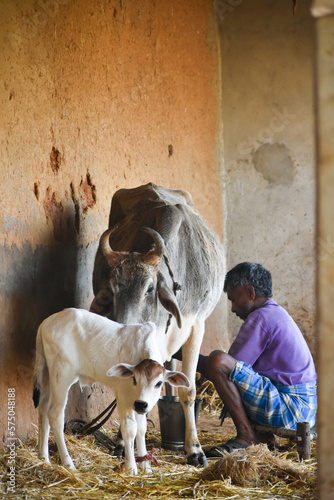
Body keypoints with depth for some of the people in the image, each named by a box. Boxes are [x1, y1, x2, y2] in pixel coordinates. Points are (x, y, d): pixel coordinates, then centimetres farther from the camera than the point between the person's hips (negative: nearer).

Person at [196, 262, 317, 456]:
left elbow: (227, 366, -12)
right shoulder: (278, 313, 19)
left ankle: (246, 434, -11)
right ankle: (260, 434, 13)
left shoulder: (261, 318, -12)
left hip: (287, 410, -10)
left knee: (218, 361, -20)